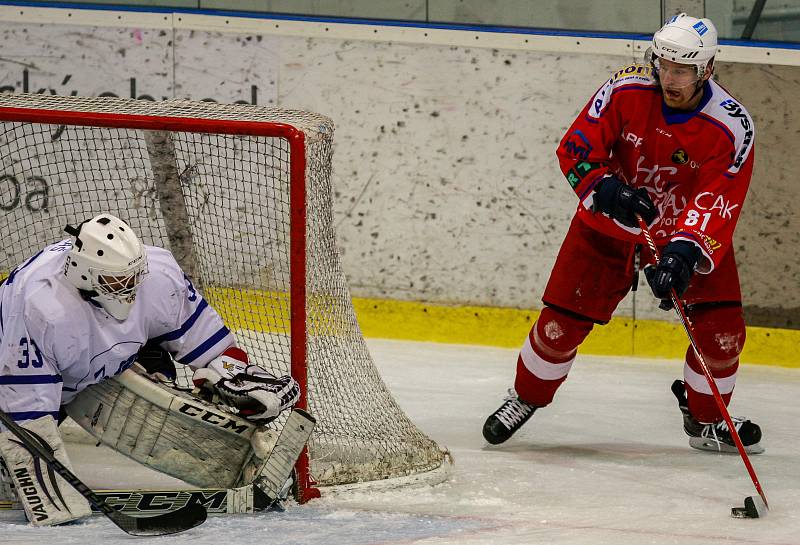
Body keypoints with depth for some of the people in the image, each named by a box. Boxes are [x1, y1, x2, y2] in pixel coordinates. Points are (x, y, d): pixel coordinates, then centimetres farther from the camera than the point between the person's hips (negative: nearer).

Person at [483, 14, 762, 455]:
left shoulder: (732, 128, -23)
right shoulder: (626, 91, -20)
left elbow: (717, 204, -28)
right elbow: (574, 149, -16)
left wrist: (685, 253, -43)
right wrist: (605, 188, -35)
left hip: (688, 233, 0)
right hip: (609, 224, 0)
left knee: (721, 330, -10)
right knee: (562, 322, -3)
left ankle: (706, 421, 15)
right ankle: (525, 398, 24)